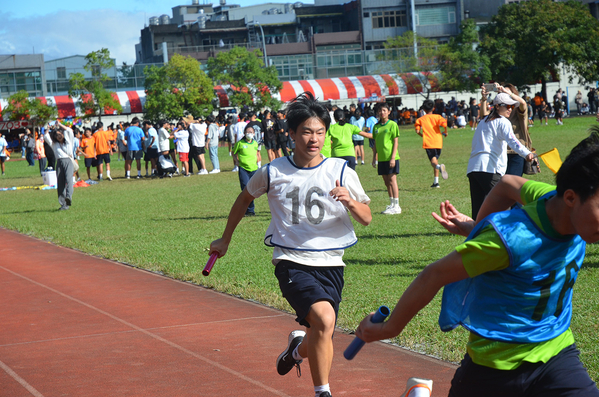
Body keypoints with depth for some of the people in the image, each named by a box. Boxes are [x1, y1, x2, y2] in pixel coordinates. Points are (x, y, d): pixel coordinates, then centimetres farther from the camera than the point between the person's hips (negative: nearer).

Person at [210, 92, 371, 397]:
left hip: (330, 263, 3)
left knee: (320, 338, 7)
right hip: (291, 261, -2)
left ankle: (299, 347, 46)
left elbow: (366, 219, 4)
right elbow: (244, 199, 18)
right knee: (324, 318, -27)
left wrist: (350, 202, -18)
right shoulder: (272, 173, -2)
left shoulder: (341, 172, -1)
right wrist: (225, 240, 24)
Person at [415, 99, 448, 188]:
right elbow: (444, 123, -12)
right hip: (438, 142, 2)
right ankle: (436, 182, 15)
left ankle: (439, 166, -47)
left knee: (433, 162, -11)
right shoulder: (437, 117, 7)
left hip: (428, 143, -2)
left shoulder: (420, 119, 8)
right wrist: (445, 132, 5)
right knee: (435, 160, 16)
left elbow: (417, 131, -2)